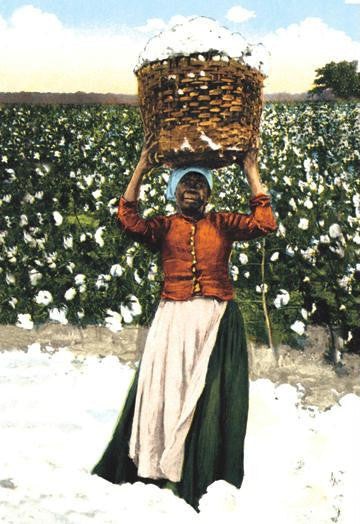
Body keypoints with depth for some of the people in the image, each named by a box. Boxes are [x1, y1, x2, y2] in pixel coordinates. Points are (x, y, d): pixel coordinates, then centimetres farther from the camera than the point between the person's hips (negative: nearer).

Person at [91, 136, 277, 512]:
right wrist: (141, 169, -5)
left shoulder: (222, 224, 12)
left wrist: (251, 171, 2)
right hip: (173, 321, 0)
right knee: (167, 389, -2)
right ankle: (161, 474, 6)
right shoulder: (164, 227, 10)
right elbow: (129, 221, -8)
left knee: (211, 396, -2)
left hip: (218, 323, 0)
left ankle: (207, 480, 4)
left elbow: (264, 224, -2)